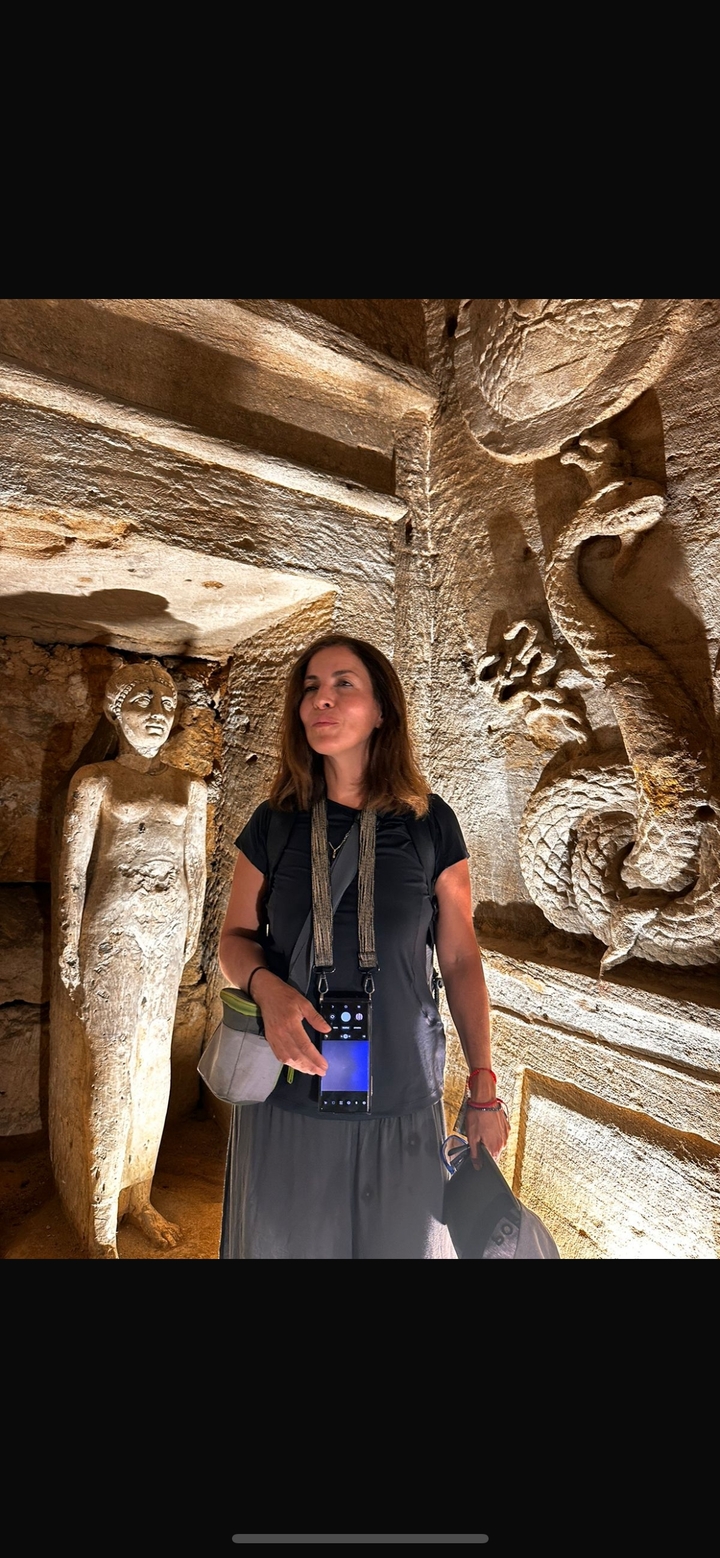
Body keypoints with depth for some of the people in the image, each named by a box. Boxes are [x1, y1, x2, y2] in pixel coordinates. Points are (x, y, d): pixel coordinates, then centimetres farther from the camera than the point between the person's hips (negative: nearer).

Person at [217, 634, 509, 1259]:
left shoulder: (430, 824, -9)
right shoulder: (272, 824, -6)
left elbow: (461, 960, -3)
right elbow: (235, 937, 3)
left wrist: (484, 1089, -1)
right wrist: (267, 986, -18)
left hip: (402, 1105, 0)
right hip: (288, 1097, 1)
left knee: (402, 1242, 20)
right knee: (288, 1242, 20)